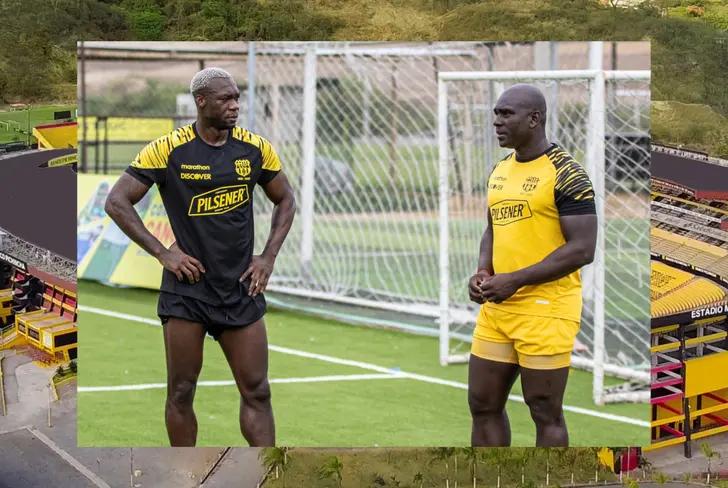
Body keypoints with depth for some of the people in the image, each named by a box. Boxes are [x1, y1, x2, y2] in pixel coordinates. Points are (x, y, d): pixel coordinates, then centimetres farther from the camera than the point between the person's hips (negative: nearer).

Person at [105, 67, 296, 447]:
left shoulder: (255, 148, 2)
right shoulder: (168, 149, -9)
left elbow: (285, 201, 16)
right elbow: (117, 202, -6)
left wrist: (268, 257, 4)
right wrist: (163, 253, -11)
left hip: (241, 288, 3)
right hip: (186, 289, -3)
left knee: (257, 392, 2)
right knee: (181, 392, 4)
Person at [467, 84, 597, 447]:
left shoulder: (565, 173, -12)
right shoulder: (499, 171, 13)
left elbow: (582, 249, -16)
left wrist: (516, 280, -19)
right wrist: (483, 272, 3)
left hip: (545, 308, -8)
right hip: (496, 308, 8)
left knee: (545, 412, 0)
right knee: (483, 404, 11)